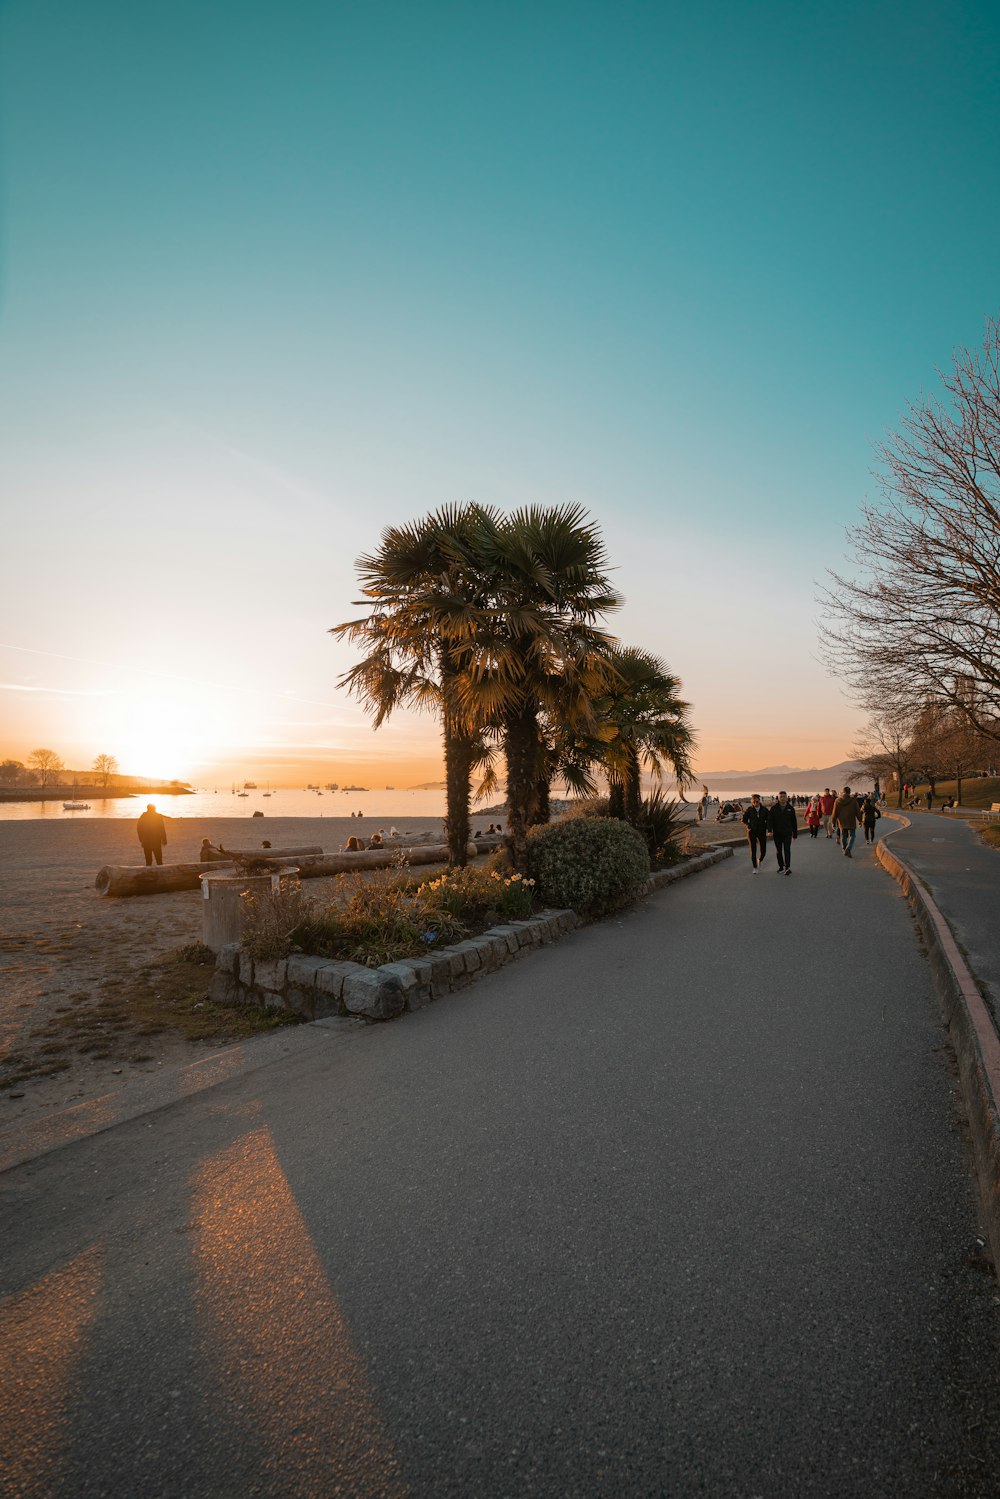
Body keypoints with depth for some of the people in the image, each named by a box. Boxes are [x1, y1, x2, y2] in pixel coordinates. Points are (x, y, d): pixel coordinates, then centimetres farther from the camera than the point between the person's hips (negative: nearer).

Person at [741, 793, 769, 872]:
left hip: (762, 832, 1)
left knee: (763, 851, -1)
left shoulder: (764, 810, -2)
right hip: (752, 832, -1)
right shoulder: (749, 810, -6)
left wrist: (766, 828, 1)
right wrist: (747, 827, -4)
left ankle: (760, 860, 33)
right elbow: (744, 820, 7)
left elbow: (768, 820, 11)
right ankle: (754, 868, 9)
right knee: (753, 850, -3)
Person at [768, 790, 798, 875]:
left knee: (787, 850, -13)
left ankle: (787, 867, -14)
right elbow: (769, 820, -5)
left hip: (787, 833, -1)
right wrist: (770, 830, -20)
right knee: (778, 851, 10)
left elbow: (794, 822, 7)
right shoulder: (774, 808, -1)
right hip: (777, 834, 1)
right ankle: (781, 867, 22)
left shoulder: (790, 808, 1)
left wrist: (795, 834, 8)